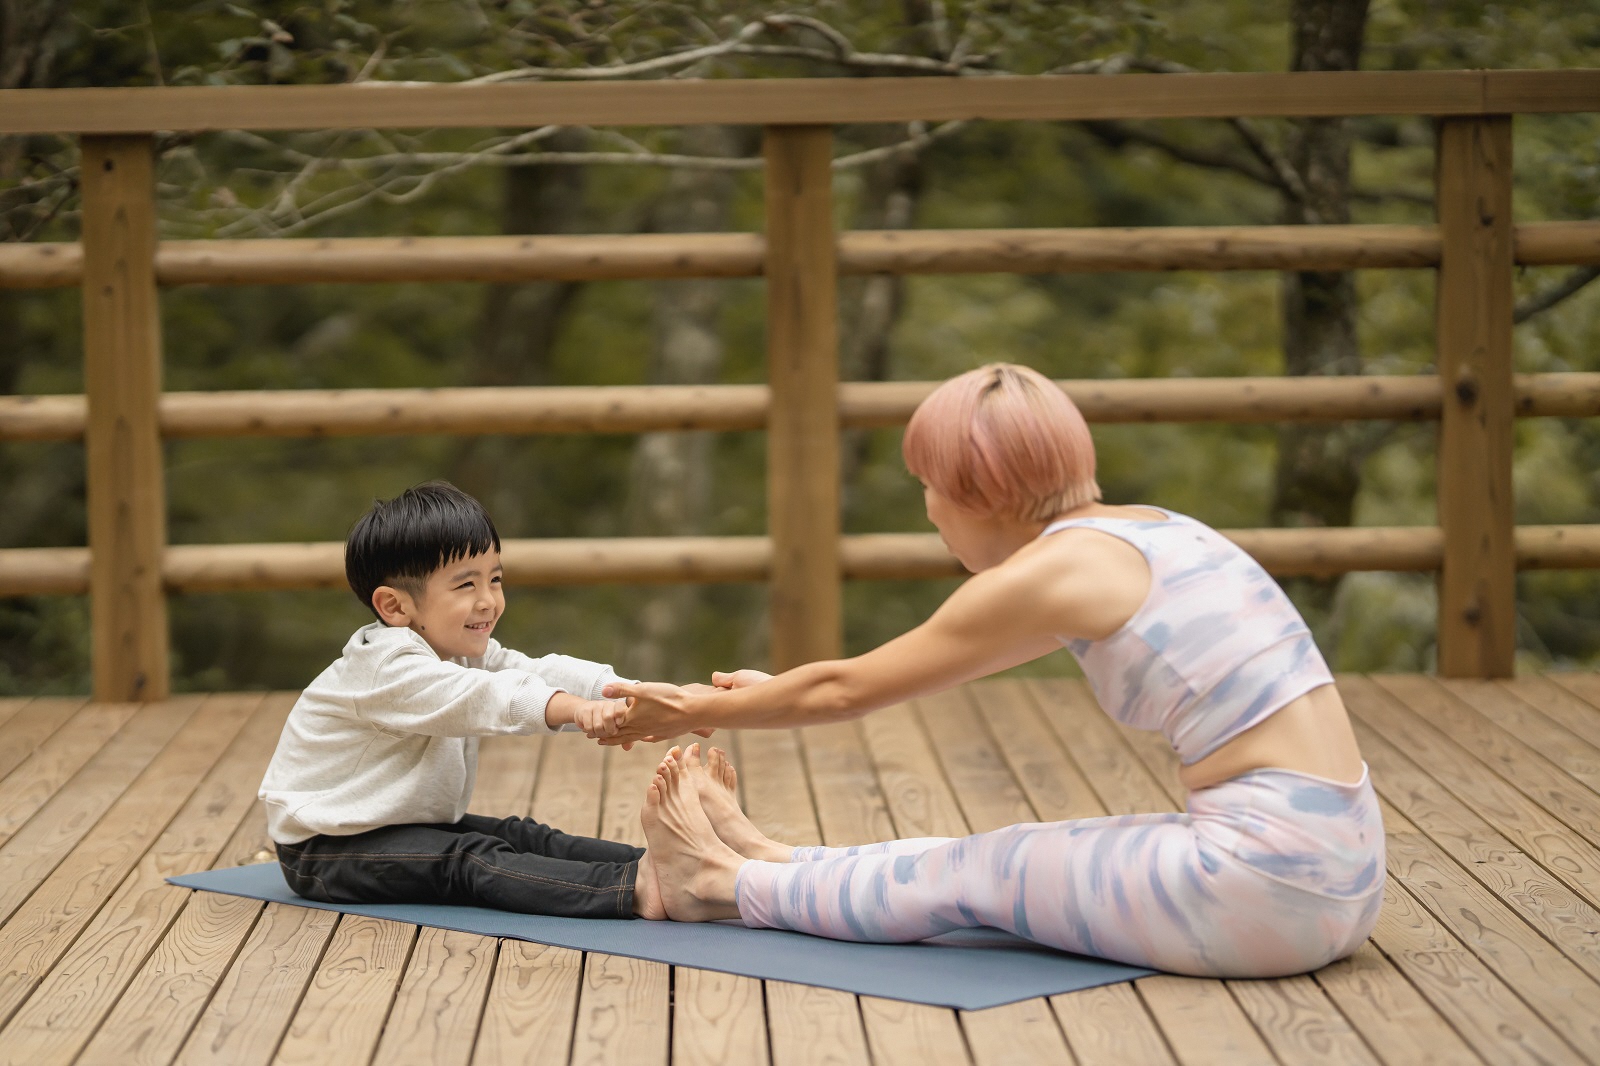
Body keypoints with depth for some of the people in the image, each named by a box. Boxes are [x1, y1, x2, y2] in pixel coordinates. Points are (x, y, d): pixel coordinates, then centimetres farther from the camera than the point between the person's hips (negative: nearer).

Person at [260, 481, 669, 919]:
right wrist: (573, 707, -56)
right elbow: (476, 699, -41)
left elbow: (542, 674, -7)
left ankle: (653, 864, -16)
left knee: (520, 837, -5)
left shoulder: (467, 654, 6)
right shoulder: (388, 669, -26)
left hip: (409, 827, 10)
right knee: (471, 860, -26)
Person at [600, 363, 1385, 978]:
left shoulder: (1048, 571, -9)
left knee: (971, 877, 12)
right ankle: (766, 864, 37)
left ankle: (727, 884, 31)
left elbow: (846, 690, 3)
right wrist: (770, 694, 37)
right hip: (1335, 870, 7)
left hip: (1268, 883, -7)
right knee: (990, 857, 20)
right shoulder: (1145, 531, 16)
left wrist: (694, 711, 17)